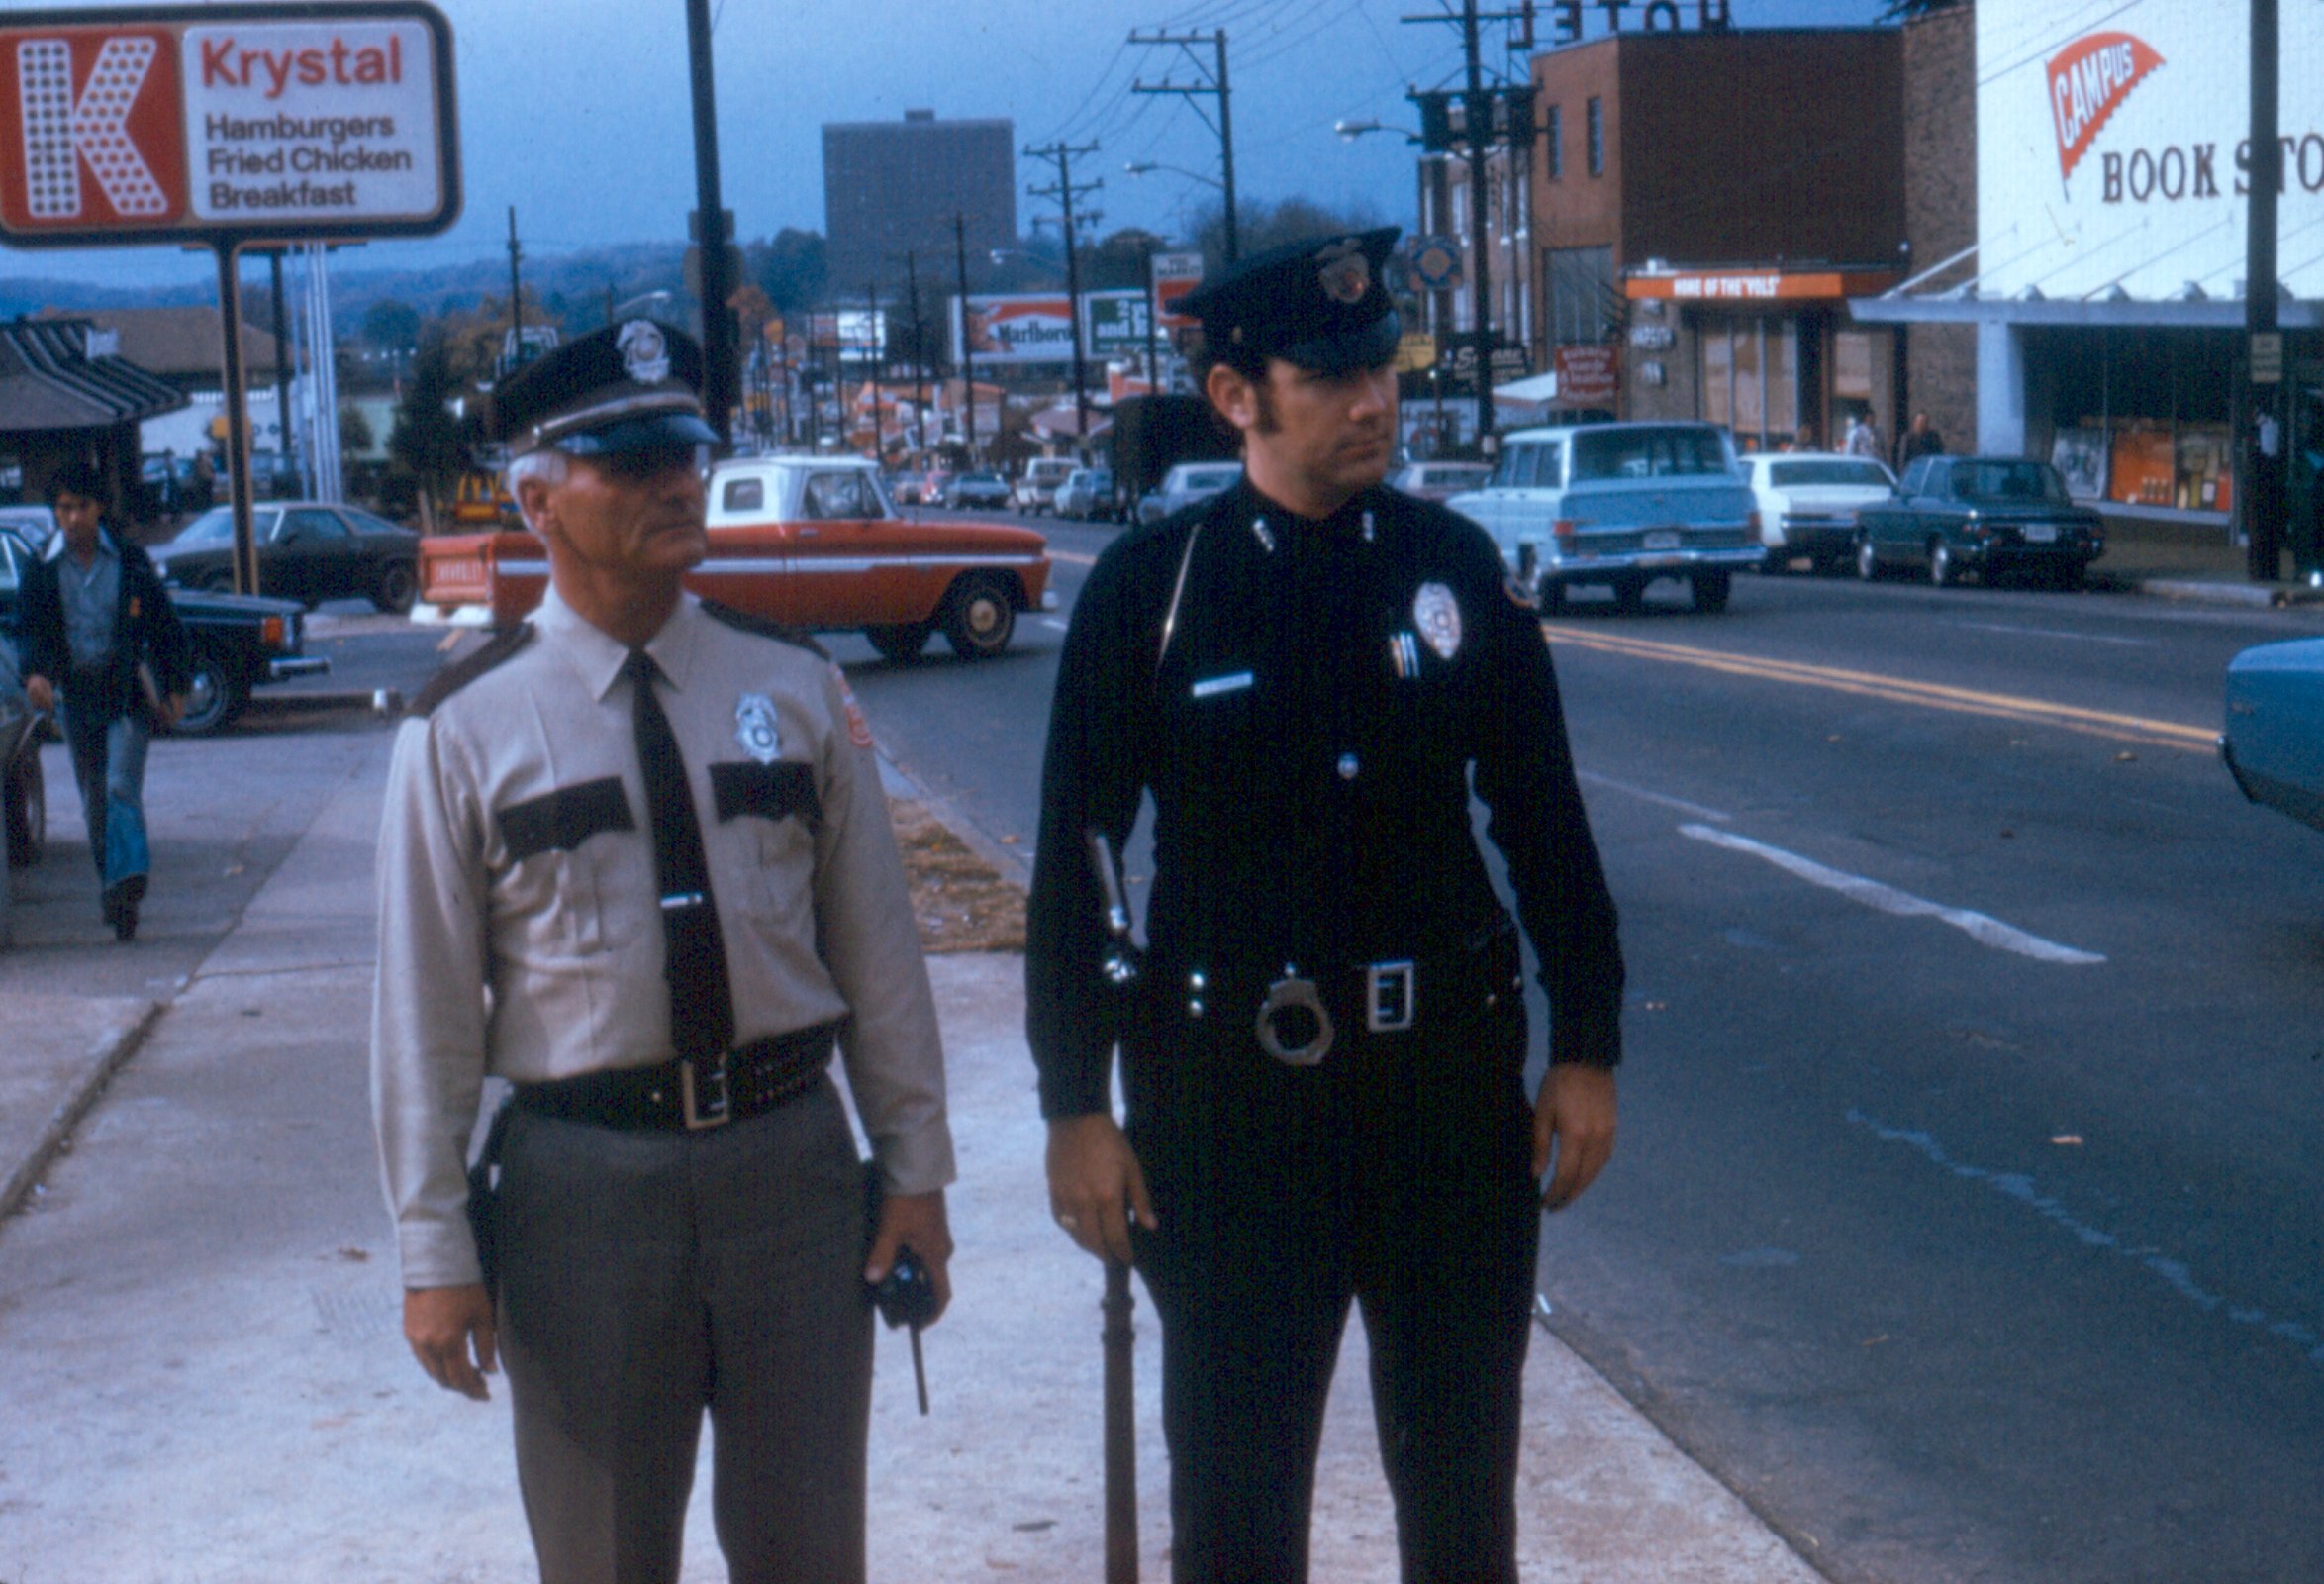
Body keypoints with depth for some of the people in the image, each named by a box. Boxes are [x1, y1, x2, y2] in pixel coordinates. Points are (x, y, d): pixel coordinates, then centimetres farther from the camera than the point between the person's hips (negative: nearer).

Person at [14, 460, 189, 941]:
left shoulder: (131, 561, 0)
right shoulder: (42, 571, 3)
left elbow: (166, 625, 6)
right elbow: (29, 630, 2)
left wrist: (176, 686, 3)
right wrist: (34, 672, -19)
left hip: (129, 693, -3)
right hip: (77, 697, 3)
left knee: (121, 788, -17)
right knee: (94, 802, 9)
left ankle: (125, 883, -22)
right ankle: (118, 891, 20)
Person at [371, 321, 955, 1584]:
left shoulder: (795, 689, 3)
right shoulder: (465, 731, -4)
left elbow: (875, 941, 6)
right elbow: (426, 1004, -3)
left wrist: (915, 1165, 5)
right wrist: (435, 1250, -3)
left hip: (792, 1155, 2)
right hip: (583, 1177, -2)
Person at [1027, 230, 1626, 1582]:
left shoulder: (1457, 565, 2)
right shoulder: (1148, 587, -5)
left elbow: (1545, 820, 7)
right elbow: (1075, 854, -3)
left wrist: (1587, 1048, 4)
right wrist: (1075, 1105, -6)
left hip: (1451, 1084, 2)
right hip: (1231, 1100, -2)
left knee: (1464, 1471, 14)